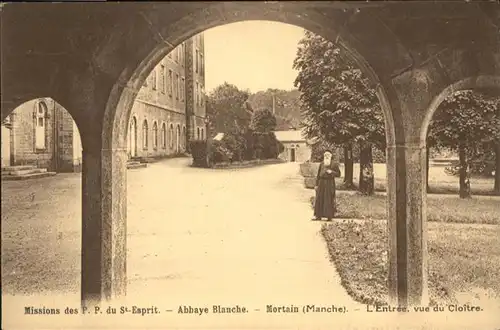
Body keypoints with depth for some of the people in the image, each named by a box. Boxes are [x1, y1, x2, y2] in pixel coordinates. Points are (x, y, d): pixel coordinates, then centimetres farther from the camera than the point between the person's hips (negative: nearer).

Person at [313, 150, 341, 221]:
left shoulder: (334, 164, 0)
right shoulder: (321, 164, 10)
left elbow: (338, 174, 0)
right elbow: (318, 174, 11)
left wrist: (331, 172, -17)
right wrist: (317, 184, 6)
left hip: (330, 184, -4)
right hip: (321, 183, 4)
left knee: (329, 200, -3)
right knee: (319, 199, 2)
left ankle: (329, 216, 4)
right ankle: (318, 215, 8)